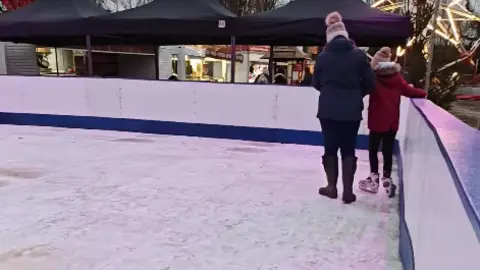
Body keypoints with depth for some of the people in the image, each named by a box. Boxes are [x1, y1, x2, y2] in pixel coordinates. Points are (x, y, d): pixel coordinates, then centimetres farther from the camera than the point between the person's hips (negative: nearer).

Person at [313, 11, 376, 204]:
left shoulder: (323, 56, -1)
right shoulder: (359, 55, -3)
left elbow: (316, 83, 7)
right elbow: (370, 82, 1)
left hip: (328, 109, 0)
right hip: (351, 110, 0)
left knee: (330, 147, 11)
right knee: (348, 149, 7)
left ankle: (331, 187, 18)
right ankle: (348, 191, 9)